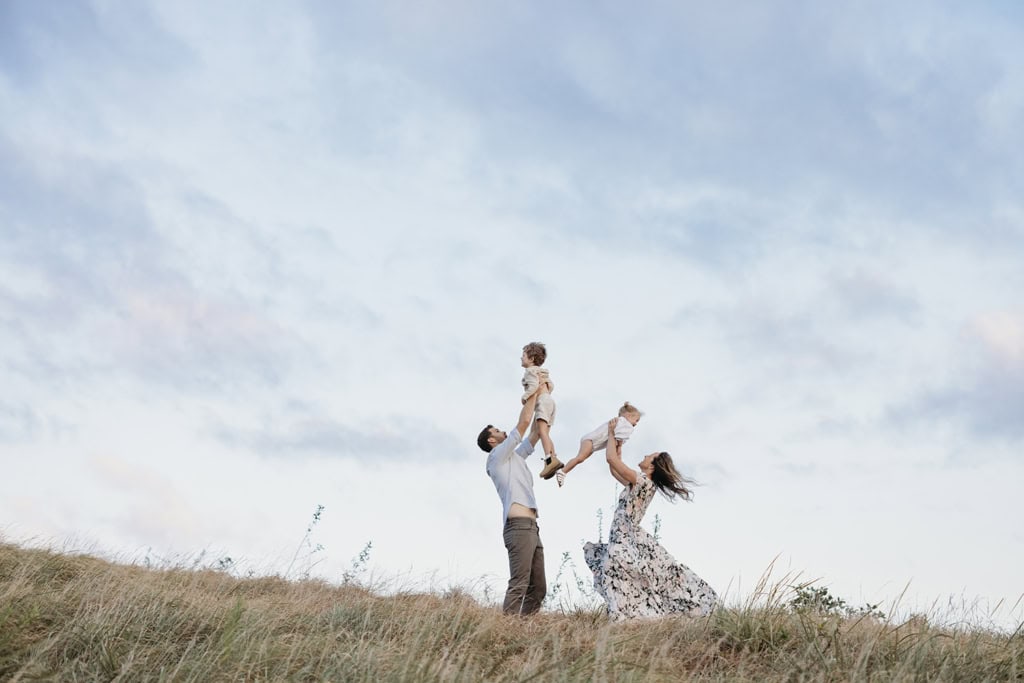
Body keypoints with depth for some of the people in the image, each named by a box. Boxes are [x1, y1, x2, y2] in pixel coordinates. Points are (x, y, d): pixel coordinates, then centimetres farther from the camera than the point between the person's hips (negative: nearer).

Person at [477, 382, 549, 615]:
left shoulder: (514, 458, 28)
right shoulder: (497, 456, 4)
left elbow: (534, 434, 32)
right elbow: (523, 422, 1)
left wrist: (540, 399, 31)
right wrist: (534, 394, 12)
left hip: (531, 528, 9)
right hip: (519, 526, -9)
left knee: (538, 588, 3)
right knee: (519, 585, -17)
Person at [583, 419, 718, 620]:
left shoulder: (642, 480, -12)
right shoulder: (640, 483, 15)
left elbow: (611, 458, -14)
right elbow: (614, 467, 28)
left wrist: (611, 434, 0)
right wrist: (617, 443, 24)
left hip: (626, 540, -10)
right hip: (625, 538, 10)